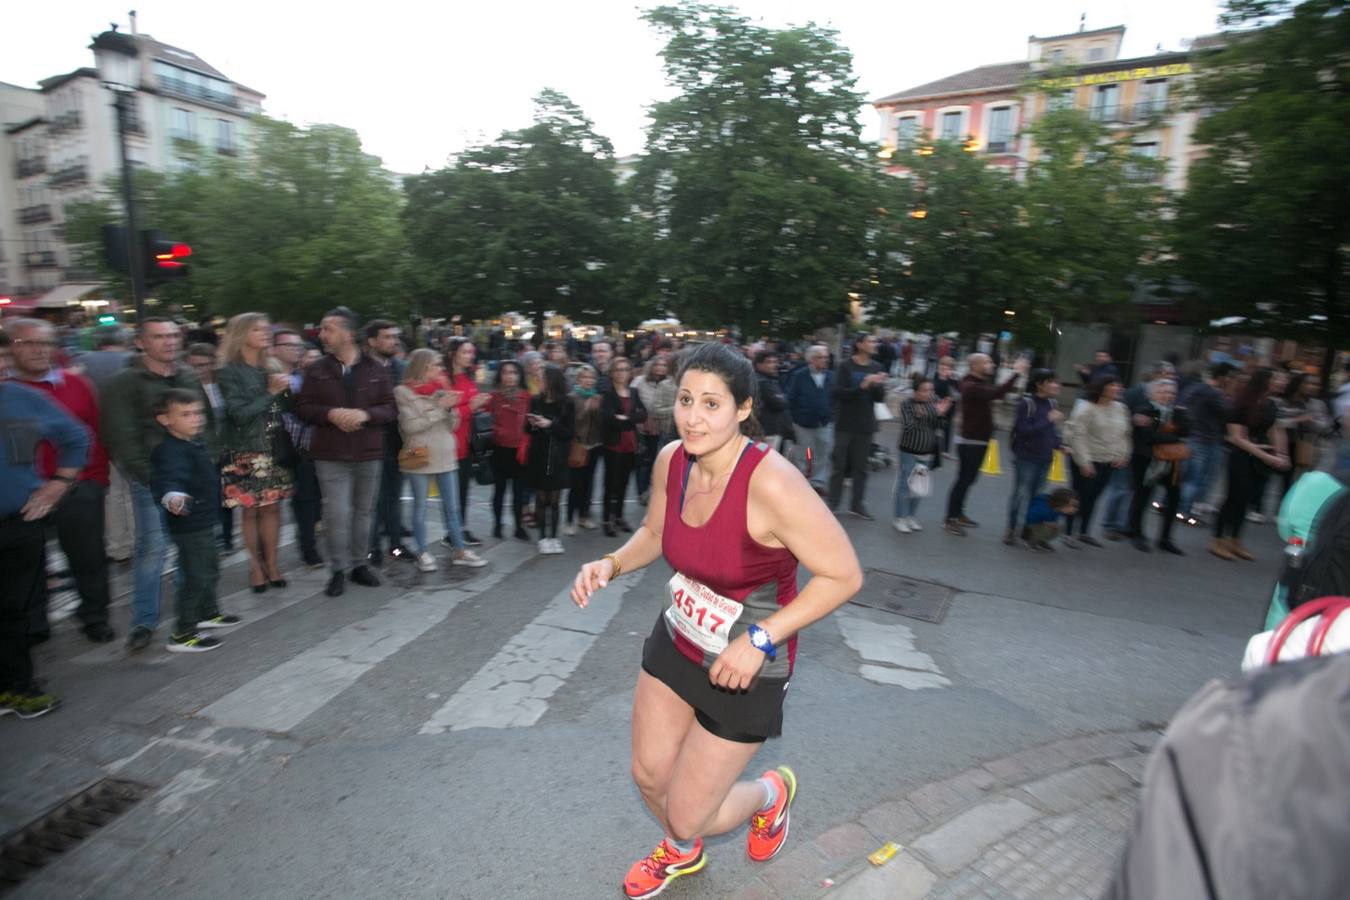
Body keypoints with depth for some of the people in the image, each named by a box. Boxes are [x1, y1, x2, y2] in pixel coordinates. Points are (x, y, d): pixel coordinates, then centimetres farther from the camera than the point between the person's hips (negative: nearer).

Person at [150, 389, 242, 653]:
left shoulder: (194, 445, 7)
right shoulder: (171, 451, -24)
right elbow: (169, 477, -45)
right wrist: (172, 496, -65)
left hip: (204, 522, 10)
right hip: (188, 525, -10)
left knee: (210, 570, 24)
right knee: (195, 578, -4)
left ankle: (208, 613, 42)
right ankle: (182, 635, 6)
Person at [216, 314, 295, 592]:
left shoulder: (273, 368, 10)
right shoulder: (229, 372, -6)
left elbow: (286, 408, 10)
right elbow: (239, 413, -14)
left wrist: (285, 390, -6)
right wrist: (270, 393, -14)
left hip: (274, 449, 4)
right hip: (245, 451, -4)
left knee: (272, 507, 5)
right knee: (250, 510, 2)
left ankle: (271, 563, 14)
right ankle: (255, 565, 15)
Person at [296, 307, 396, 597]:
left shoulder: (376, 370, 1)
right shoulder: (317, 370, 2)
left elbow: (391, 407, 1)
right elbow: (303, 407, 3)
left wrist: (364, 414, -17)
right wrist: (331, 414, -16)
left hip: (368, 454, 1)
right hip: (330, 455, -1)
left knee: (363, 512, 11)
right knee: (336, 513, -5)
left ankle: (359, 565, 25)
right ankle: (338, 570, 10)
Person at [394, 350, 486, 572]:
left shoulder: (440, 389, 9)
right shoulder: (404, 392, -4)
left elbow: (452, 426, 10)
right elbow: (410, 426, -13)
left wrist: (450, 408, -8)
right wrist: (439, 409, -14)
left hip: (445, 456, 4)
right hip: (420, 457, -4)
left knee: (451, 507, 9)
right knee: (420, 507, 5)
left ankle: (459, 551, 16)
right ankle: (423, 553, 14)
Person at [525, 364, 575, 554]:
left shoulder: (566, 404, -3)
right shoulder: (535, 401, 4)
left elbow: (570, 432, -6)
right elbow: (528, 429, 10)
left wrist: (550, 424, -16)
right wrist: (532, 424, -12)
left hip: (557, 458, -1)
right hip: (538, 456, 1)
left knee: (554, 500, 3)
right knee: (541, 499, 3)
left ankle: (553, 536, 14)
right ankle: (543, 537, 12)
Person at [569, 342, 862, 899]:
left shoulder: (771, 483, -31)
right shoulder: (671, 460, -11)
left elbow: (843, 575, -24)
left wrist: (759, 640, -28)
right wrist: (610, 564, -10)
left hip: (745, 668, -6)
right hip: (676, 641, 6)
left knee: (686, 816, 6)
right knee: (649, 776, 20)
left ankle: (771, 794, 41)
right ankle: (682, 854, 57)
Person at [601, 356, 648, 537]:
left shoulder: (634, 393, 12)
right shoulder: (607, 394, -4)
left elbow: (643, 415, -1)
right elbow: (607, 417, -20)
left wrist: (624, 418, -15)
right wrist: (632, 418, -15)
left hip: (631, 443, 5)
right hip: (613, 443, -5)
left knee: (623, 482, 12)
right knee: (611, 482, -3)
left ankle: (618, 516, 24)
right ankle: (607, 520, 5)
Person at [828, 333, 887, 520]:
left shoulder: (877, 368, 6)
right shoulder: (845, 366, -6)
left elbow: (880, 398, 4)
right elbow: (838, 393, -15)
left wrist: (878, 385, -16)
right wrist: (862, 386, -25)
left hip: (866, 424, 3)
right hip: (845, 423, -3)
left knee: (861, 466, 7)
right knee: (839, 464, 2)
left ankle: (857, 504, 16)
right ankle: (833, 503, 12)